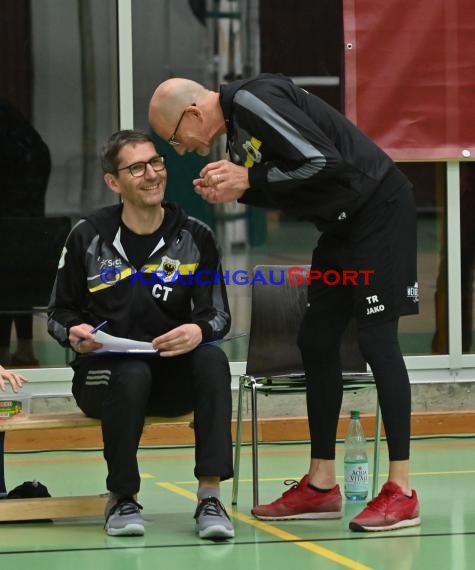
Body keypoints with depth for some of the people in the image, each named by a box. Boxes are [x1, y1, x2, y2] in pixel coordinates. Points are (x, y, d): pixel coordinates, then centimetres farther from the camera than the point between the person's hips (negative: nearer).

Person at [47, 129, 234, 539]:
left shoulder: (195, 237, 2)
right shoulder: (88, 237, -1)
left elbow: (219, 313, 2)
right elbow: (58, 312, 7)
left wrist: (198, 330, -23)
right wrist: (74, 333, -17)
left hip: (173, 375, 2)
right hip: (103, 369, -1)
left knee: (212, 359, -30)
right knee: (132, 374, -36)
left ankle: (209, 497, -32)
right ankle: (122, 498, -15)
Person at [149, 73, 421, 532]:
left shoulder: (253, 100, -20)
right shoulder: (236, 126, 10)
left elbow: (324, 160, -26)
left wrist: (249, 179, -18)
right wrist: (233, 191, -3)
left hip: (378, 209, -10)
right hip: (342, 222, 10)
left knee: (376, 341, -10)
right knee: (316, 341, 10)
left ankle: (401, 493, -8)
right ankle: (321, 485, 15)